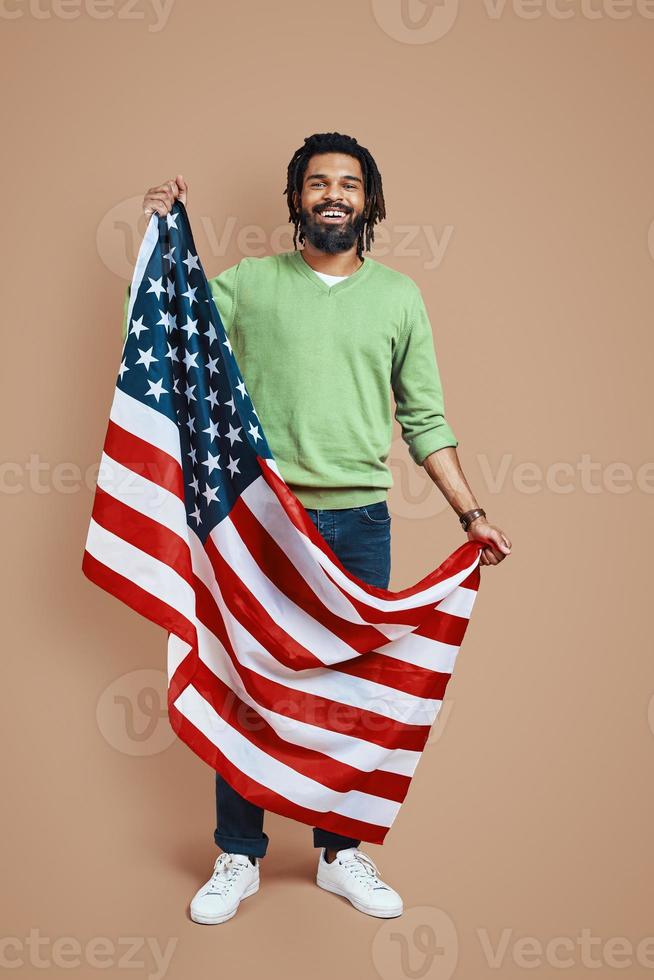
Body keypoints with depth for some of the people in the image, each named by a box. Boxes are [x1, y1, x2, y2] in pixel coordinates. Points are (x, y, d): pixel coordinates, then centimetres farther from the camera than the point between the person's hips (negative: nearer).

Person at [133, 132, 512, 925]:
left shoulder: (399, 296, 8)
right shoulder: (249, 282, 6)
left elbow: (425, 419, 9)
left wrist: (471, 513, 3)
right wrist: (166, 235, -5)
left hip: (359, 523, 1)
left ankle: (342, 853, 25)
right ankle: (238, 857, 20)